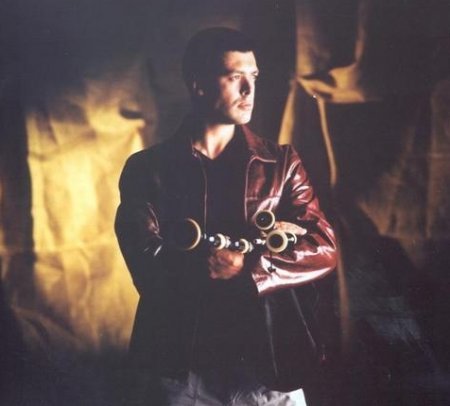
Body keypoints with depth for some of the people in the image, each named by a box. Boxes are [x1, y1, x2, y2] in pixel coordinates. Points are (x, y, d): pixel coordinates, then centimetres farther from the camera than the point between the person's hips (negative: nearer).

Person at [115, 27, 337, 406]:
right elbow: (149, 265, -10)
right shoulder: (147, 168, 2)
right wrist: (265, 247, -11)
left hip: (265, 363, 1)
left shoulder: (281, 163, 8)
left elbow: (324, 249, -2)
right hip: (176, 365, -1)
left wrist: (246, 268, -16)